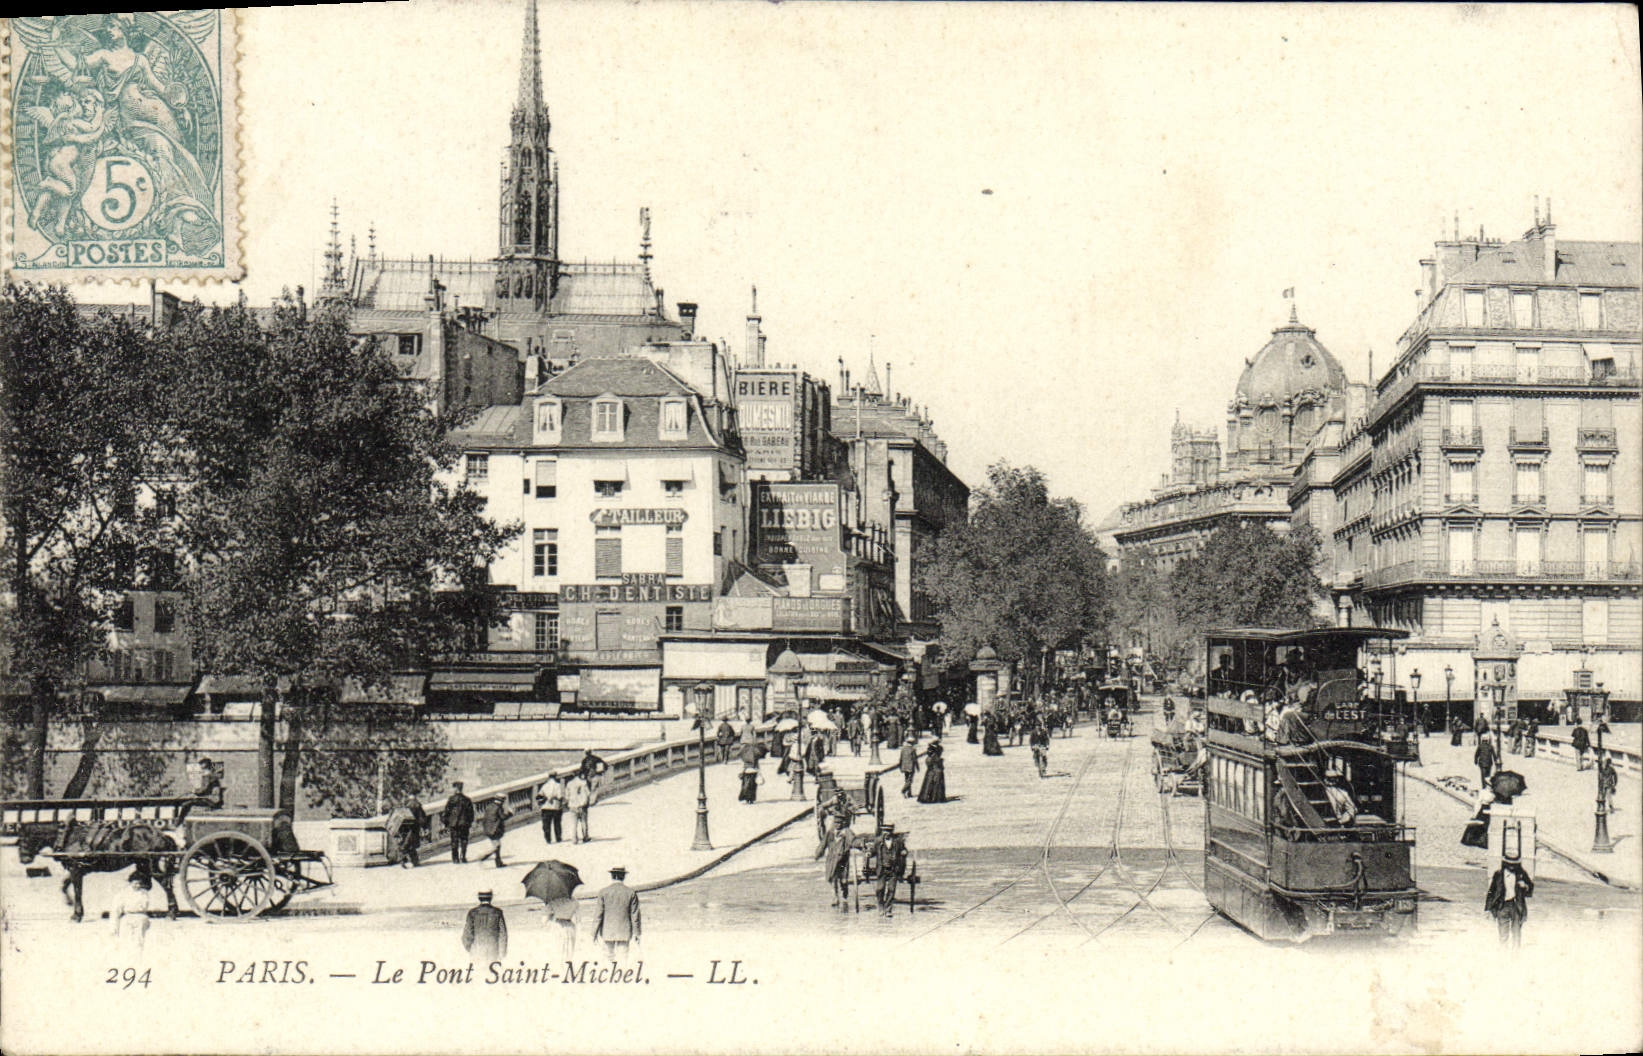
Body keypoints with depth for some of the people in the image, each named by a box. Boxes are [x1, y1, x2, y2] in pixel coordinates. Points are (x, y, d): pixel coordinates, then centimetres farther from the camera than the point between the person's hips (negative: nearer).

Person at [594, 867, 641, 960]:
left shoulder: (603, 892, -2)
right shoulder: (631, 893, 0)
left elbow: (599, 913, -2)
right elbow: (635, 915, 2)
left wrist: (595, 933, 4)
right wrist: (636, 934, 10)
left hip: (608, 932, 0)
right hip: (624, 931, 0)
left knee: (609, 957, 6)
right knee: (622, 958, 2)